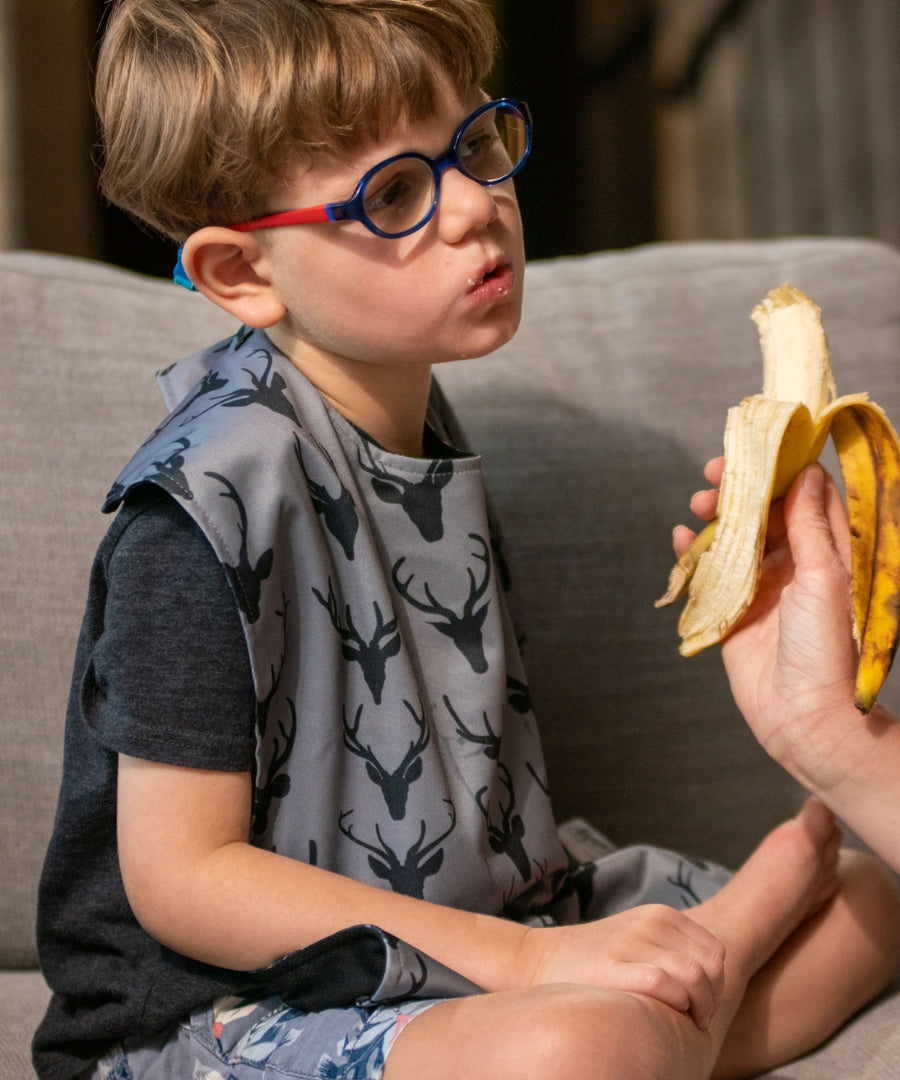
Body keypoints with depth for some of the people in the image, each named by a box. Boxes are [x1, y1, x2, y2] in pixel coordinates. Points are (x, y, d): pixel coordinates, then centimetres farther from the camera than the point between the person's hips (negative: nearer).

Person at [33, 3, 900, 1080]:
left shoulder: (415, 423, 7)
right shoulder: (215, 493, -21)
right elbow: (181, 876, -21)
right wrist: (529, 962, -23)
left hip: (465, 931, 9)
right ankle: (703, 976, -8)